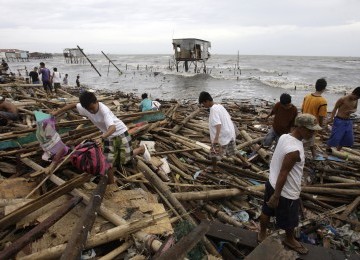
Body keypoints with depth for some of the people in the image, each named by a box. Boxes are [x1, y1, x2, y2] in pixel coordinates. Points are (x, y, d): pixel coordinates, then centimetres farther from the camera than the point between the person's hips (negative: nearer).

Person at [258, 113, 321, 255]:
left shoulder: (284, 137, -6)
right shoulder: (294, 150, -33)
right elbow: (283, 174, -27)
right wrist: (276, 196, -18)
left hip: (272, 183, 8)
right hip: (286, 192, -8)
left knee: (266, 211, 25)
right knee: (290, 219, 20)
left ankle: (262, 234, 47)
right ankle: (290, 240, 46)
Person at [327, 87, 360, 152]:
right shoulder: (342, 99, -14)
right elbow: (335, 108, -8)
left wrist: (352, 111, -6)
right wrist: (331, 118, -17)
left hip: (348, 121, 7)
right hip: (339, 121, -7)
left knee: (348, 139, 10)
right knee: (335, 137, -7)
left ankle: (338, 151, 27)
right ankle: (328, 148, 17)